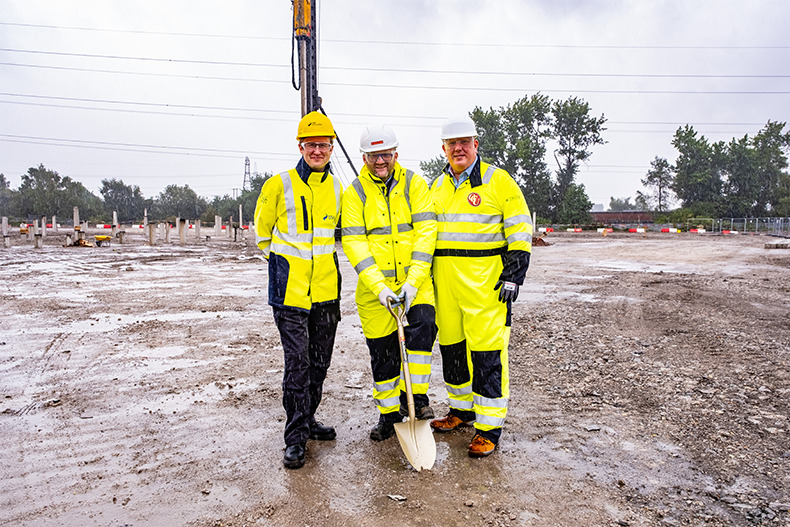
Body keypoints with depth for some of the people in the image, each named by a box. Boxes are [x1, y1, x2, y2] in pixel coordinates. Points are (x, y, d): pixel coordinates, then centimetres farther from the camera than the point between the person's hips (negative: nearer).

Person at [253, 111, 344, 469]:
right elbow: (263, 231, 8)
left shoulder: (337, 188, 7)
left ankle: (308, 420, 31)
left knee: (320, 362, 14)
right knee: (297, 363, -6)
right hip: (290, 290, -5)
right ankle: (296, 438, 6)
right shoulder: (279, 186, -5)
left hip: (326, 290, 5)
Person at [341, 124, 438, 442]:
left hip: (415, 280, 0)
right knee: (382, 351, 8)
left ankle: (415, 395, -6)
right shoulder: (355, 193, 0)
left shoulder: (414, 184, 1)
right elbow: (353, 242, -9)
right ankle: (389, 412, 26)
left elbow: (425, 231, -8)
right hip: (375, 286, 1)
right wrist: (379, 285, -20)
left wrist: (413, 280, -19)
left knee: (423, 324, -25)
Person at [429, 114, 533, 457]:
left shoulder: (498, 181, -1)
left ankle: (489, 426, 5)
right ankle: (462, 409, 31)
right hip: (445, 282, 6)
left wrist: (514, 275, -10)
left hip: (485, 282, -6)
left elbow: (520, 230, -3)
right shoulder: (437, 187, 16)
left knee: (486, 351, -6)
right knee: (451, 345, 13)